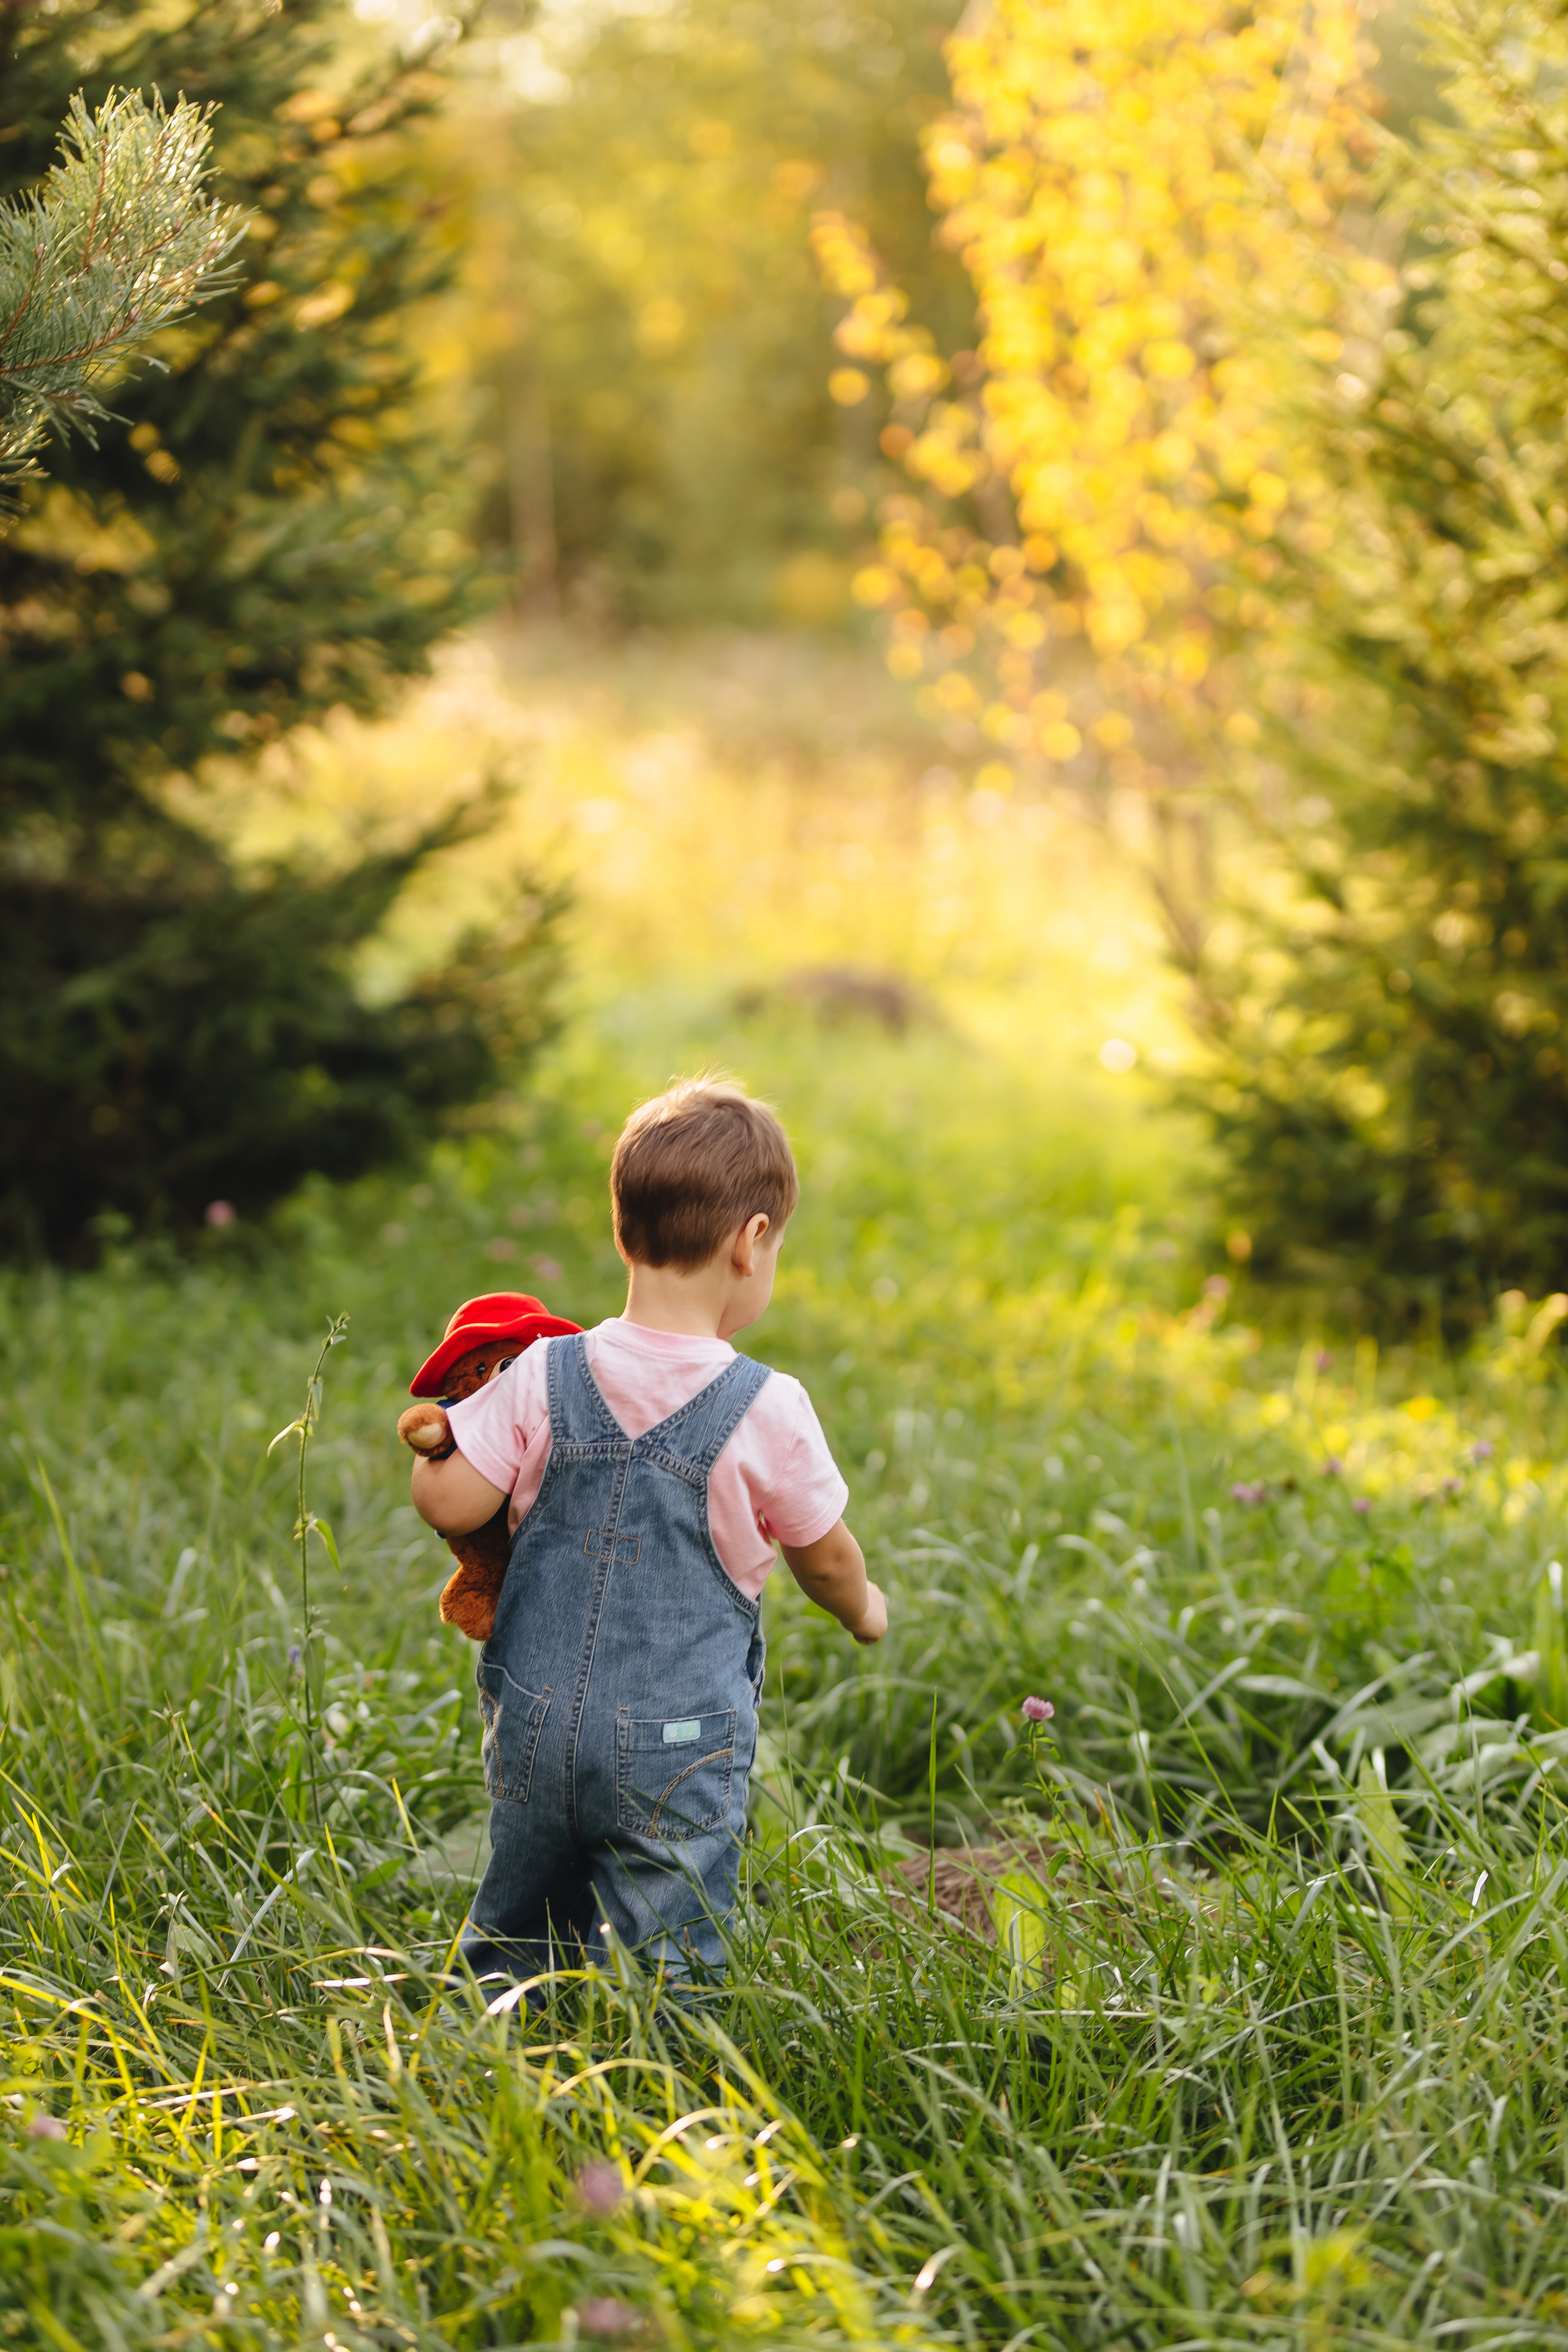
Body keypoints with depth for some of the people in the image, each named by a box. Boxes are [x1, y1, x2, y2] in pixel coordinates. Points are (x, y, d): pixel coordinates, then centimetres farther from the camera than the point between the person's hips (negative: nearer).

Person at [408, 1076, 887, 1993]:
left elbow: (448, 1503, -4)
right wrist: (864, 1609, 26)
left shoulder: (545, 1378, -4)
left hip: (534, 1732, 3)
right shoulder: (769, 1410, -10)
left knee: (513, 1941, 21)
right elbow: (825, 1555, 3)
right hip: (677, 1756, -3)